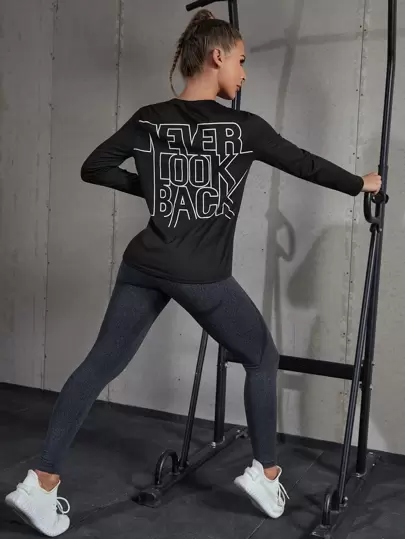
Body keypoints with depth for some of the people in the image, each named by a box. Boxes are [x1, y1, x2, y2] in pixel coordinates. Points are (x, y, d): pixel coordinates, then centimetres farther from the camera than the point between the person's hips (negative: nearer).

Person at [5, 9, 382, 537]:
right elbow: (304, 164, 5)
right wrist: (361, 184, 21)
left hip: (143, 267, 5)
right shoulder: (242, 127, -7)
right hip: (203, 276, -4)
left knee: (99, 365, 11)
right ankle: (265, 472, 25)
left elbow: (94, 168, 7)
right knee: (262, 358, 17)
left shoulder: (148, 120, 4)